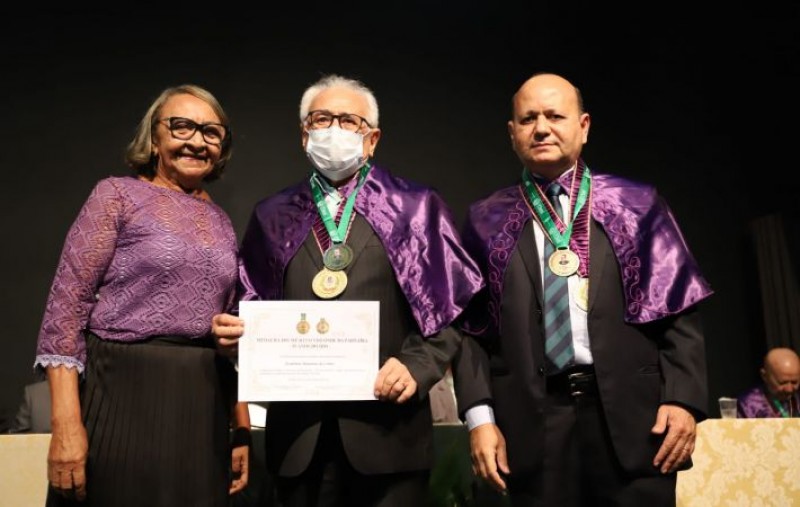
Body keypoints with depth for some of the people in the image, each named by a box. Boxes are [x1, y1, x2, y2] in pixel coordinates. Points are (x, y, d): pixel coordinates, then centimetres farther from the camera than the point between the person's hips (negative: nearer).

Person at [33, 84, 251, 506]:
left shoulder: (221, 223, 13)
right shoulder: (118, 194, -1)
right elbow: (66, 306, -8)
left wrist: (241, 429, 11)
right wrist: (66, 424, -16)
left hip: (202, 407, 5)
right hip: (124, 395, -4)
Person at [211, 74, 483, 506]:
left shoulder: (416, 207, 4)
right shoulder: (273, 216, 13)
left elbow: (451, 307, 0)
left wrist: (416, 364, -13)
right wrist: (233, 330, -8)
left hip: (387, 423, -2)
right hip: (298, 428, 3)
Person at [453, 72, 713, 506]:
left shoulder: (637, 204, 7)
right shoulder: (488, 220, 7)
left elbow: (679, 311, 4)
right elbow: (470, 325, 3)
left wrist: (682, 398, -6)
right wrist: (480, 415, -5)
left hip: (632, 413, 0)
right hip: (532, 423, 0)